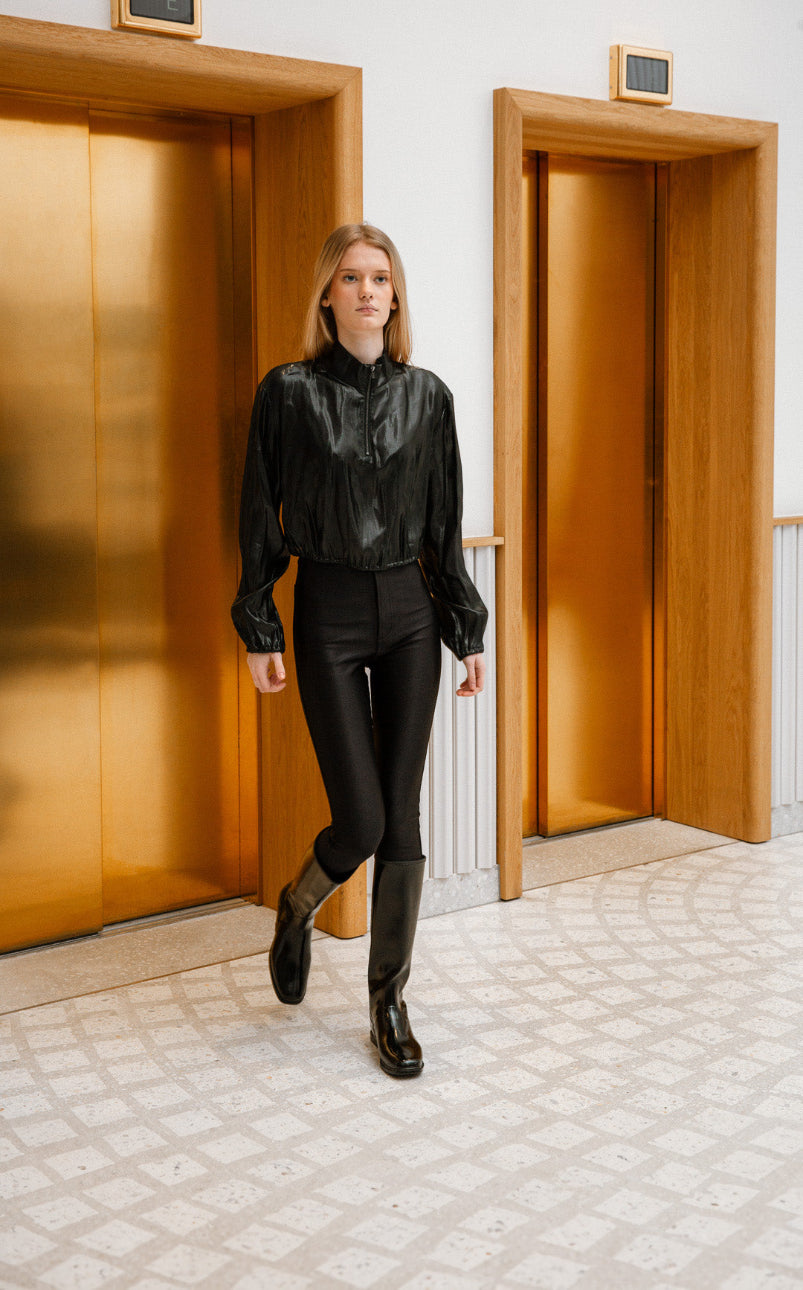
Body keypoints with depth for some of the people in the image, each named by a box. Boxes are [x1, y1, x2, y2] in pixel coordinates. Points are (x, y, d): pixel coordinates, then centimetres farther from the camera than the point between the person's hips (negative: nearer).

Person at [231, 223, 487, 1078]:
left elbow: (445, 524, 8)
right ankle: (296, 910, 30)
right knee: (361, 819, -5)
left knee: (401, 818, 4)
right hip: (328, 613, -3)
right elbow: (260, 519, -1)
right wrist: (259, 633, -4)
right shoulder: (290, 392, -4)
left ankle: (388, 1001, 17)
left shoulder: (427, 395, 4)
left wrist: (467, 630, 7)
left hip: (409, 610, 3)